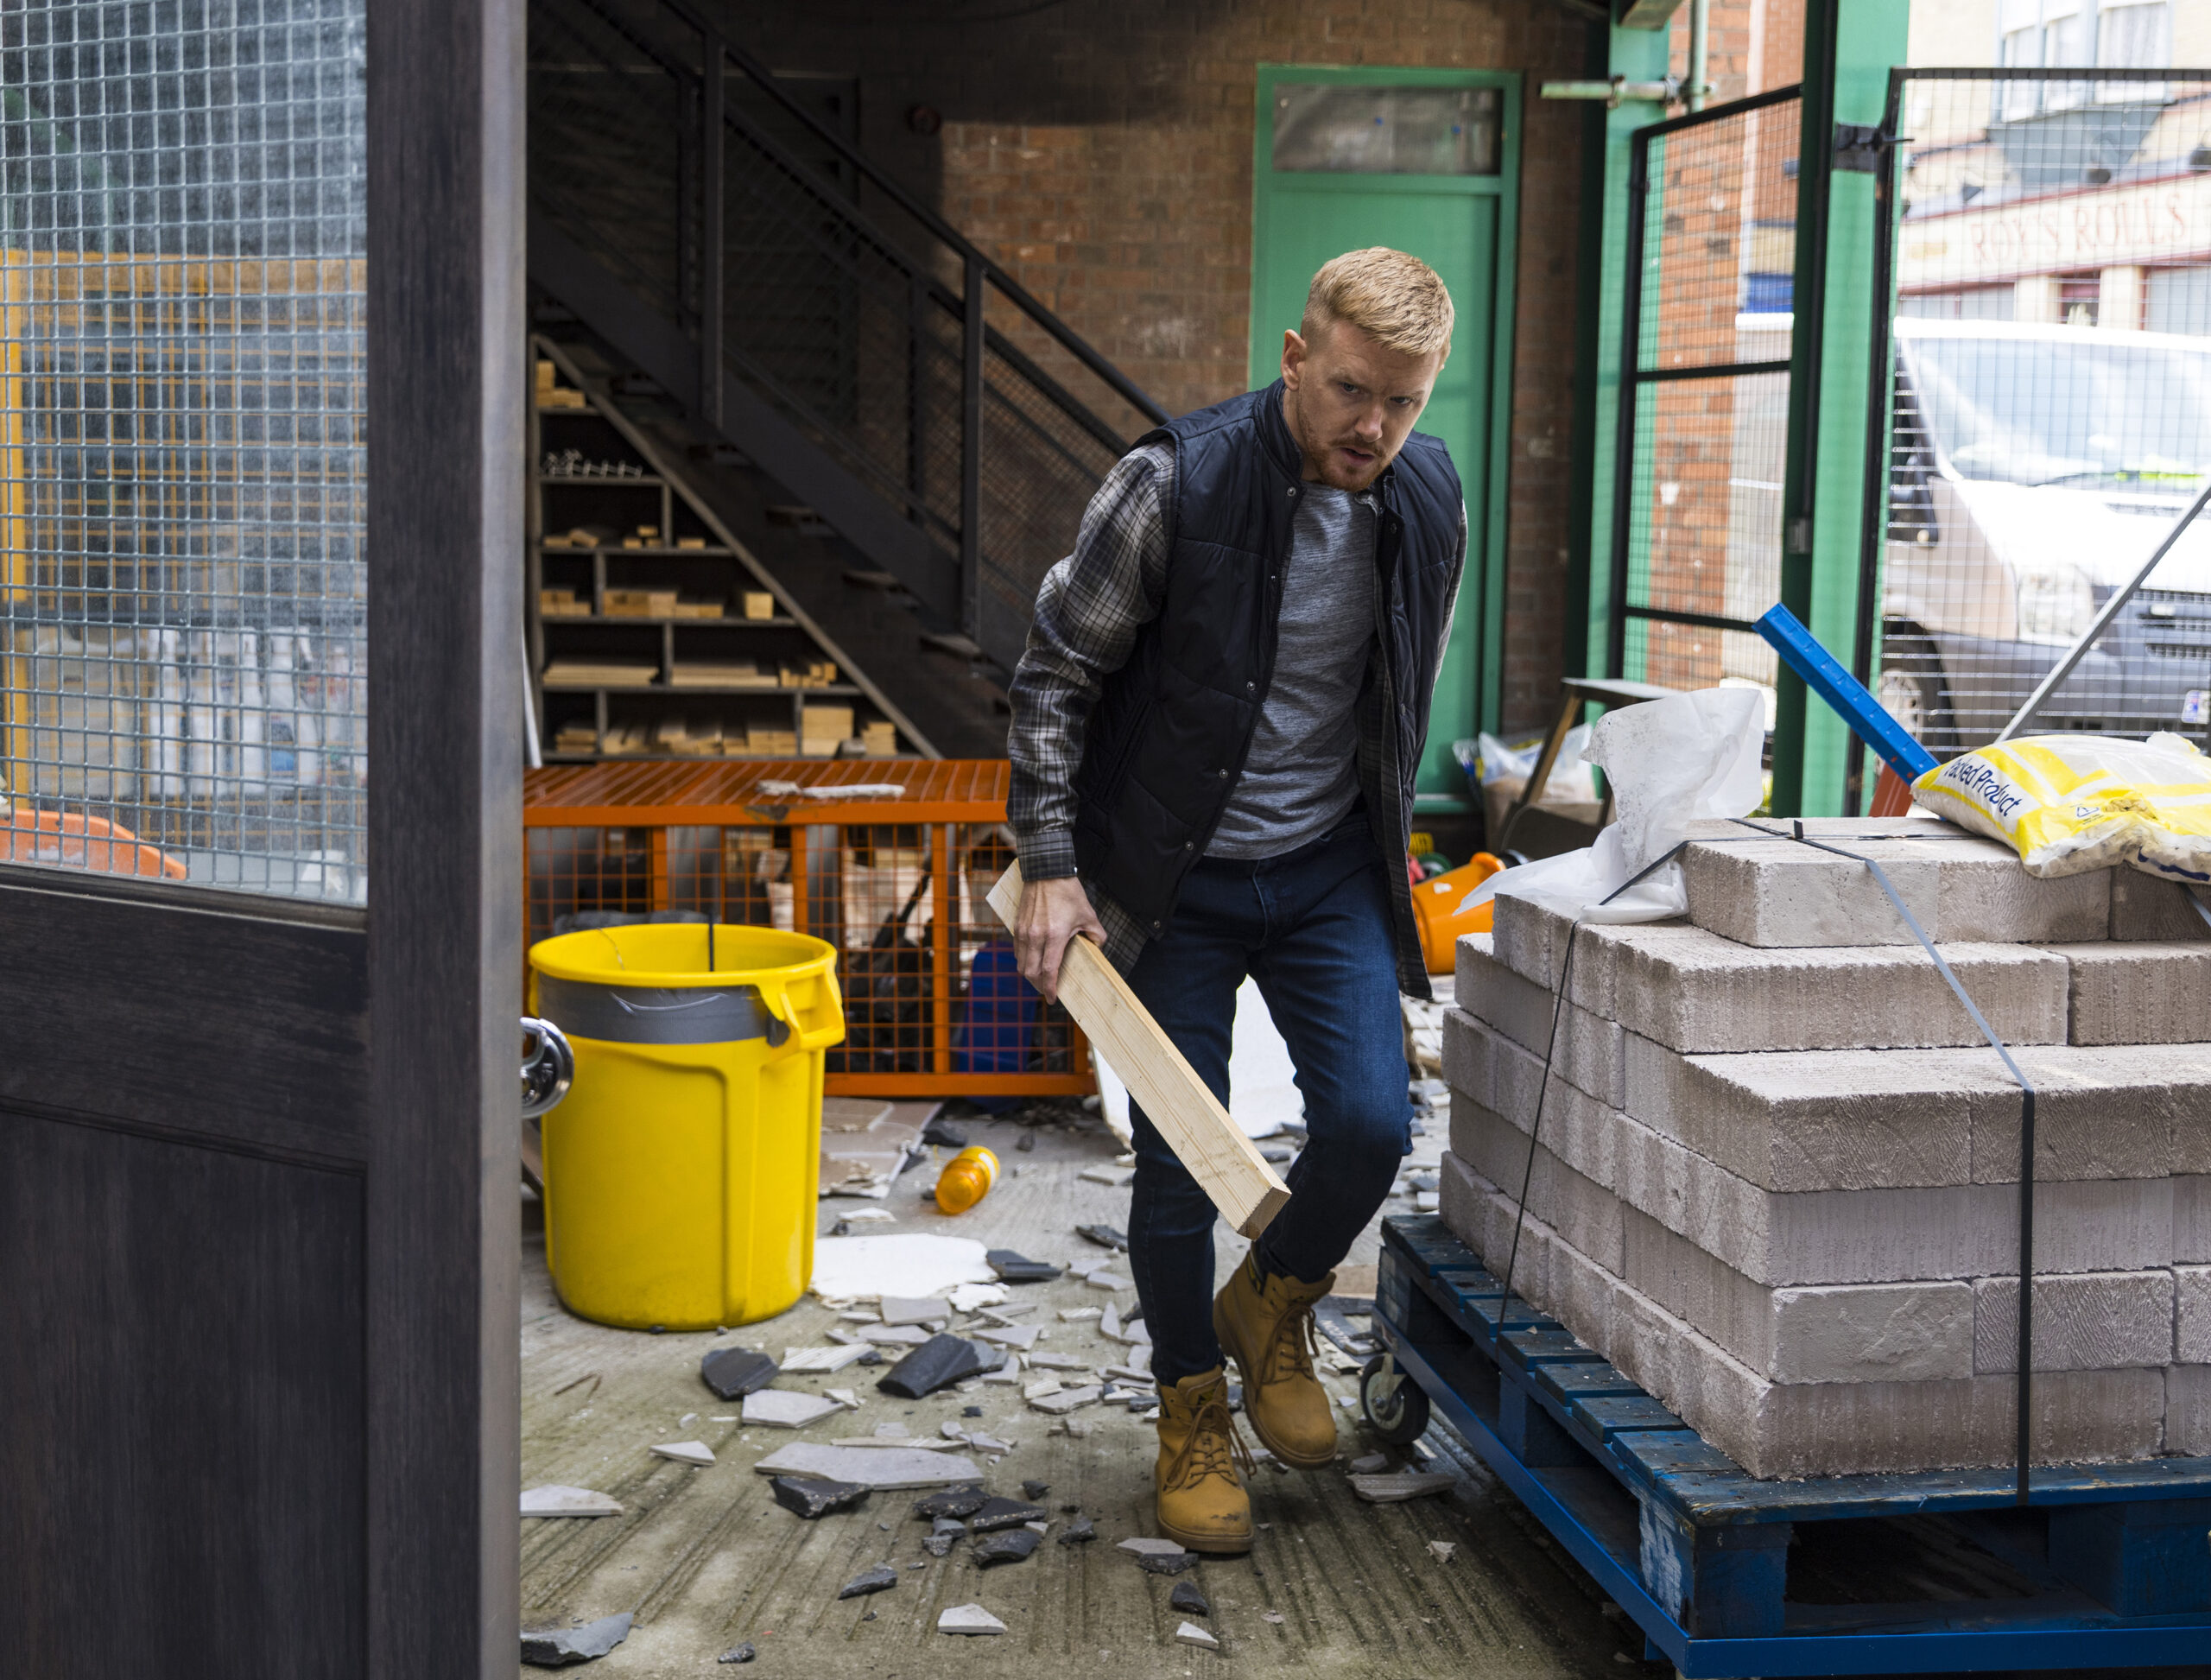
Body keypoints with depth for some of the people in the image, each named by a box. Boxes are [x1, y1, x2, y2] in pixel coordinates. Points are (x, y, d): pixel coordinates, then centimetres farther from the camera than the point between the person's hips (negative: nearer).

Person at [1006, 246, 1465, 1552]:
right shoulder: (1176, 484, -18)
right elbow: (1056, 673, -10)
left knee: (1372, 1122, -10)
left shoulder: (1431, 501, -3)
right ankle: (1195, 1413, 24)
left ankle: (1272, 1306, 21)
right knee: (1179, 1165, 1)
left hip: (1330, 870, 3)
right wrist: (1051, 868, -13)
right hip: (1177, 878, -3)